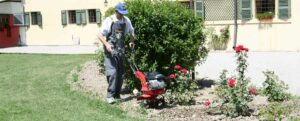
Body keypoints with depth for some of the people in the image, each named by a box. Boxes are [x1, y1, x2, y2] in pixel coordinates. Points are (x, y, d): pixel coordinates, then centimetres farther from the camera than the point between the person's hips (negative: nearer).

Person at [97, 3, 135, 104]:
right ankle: (110, 95, -9)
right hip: (110, 51, -5)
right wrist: (106, 44, -25)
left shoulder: (126, 21, 6)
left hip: (121, 51, 5)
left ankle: (117, 94, 20)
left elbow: (132, 33, 21)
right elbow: (100, 35, -9)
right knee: (112, 72, -15)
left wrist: (131, 41, 2)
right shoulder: (109, 21, -8)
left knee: (120, 74, 8)